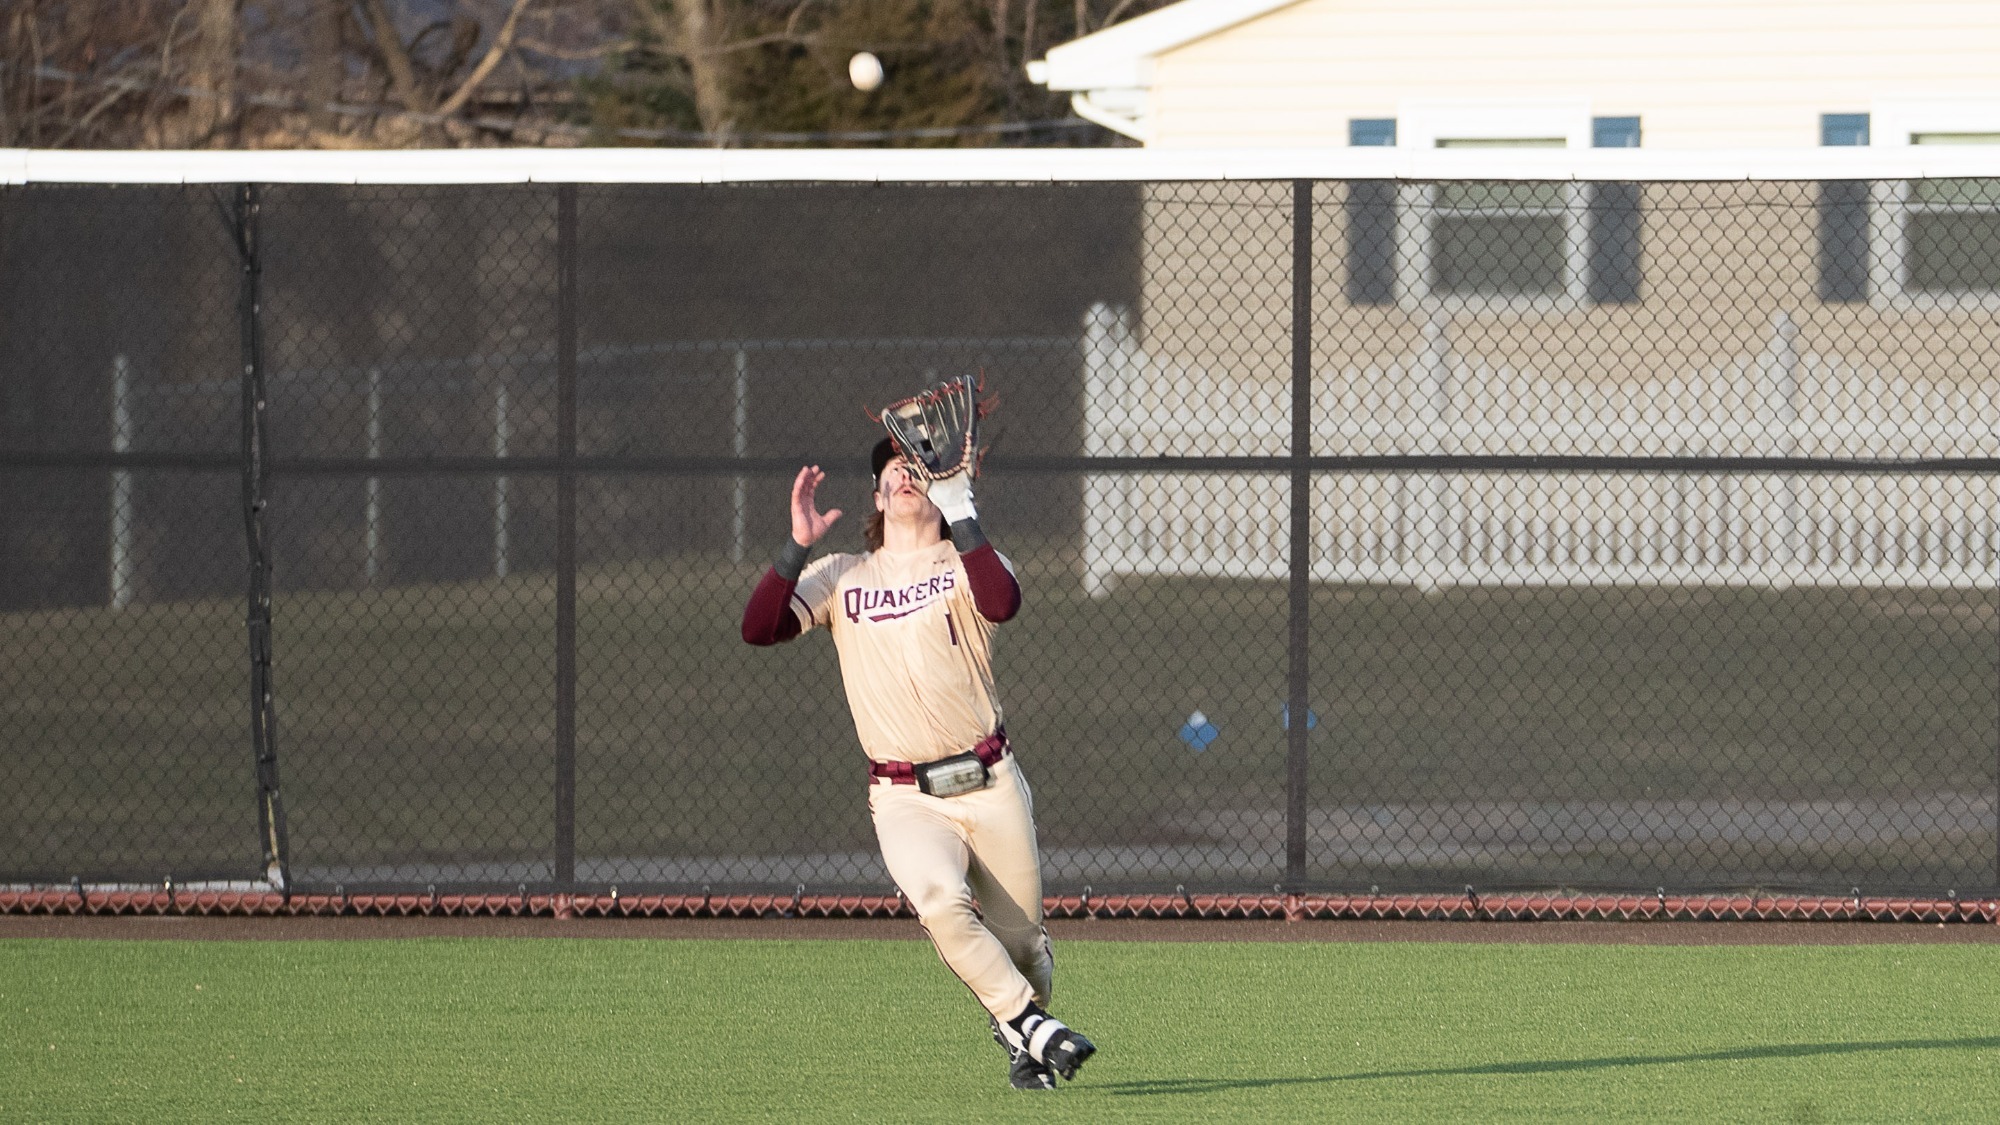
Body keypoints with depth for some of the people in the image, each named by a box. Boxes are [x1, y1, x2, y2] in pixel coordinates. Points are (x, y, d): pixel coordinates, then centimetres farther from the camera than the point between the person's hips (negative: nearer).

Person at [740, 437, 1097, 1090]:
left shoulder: (964, 565, 4)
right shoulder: (839, 578, 11)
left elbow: (1002, 604, -21)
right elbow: (757, 628, -2)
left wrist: (960, 510, -23)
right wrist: (797, 547, -12)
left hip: (990, 785, 0)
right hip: (906, 799, 0)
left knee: (1020, 944, 4)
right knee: (940, 902, -30)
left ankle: (1022, 1047, 33)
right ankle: (1029, 1023, -18)